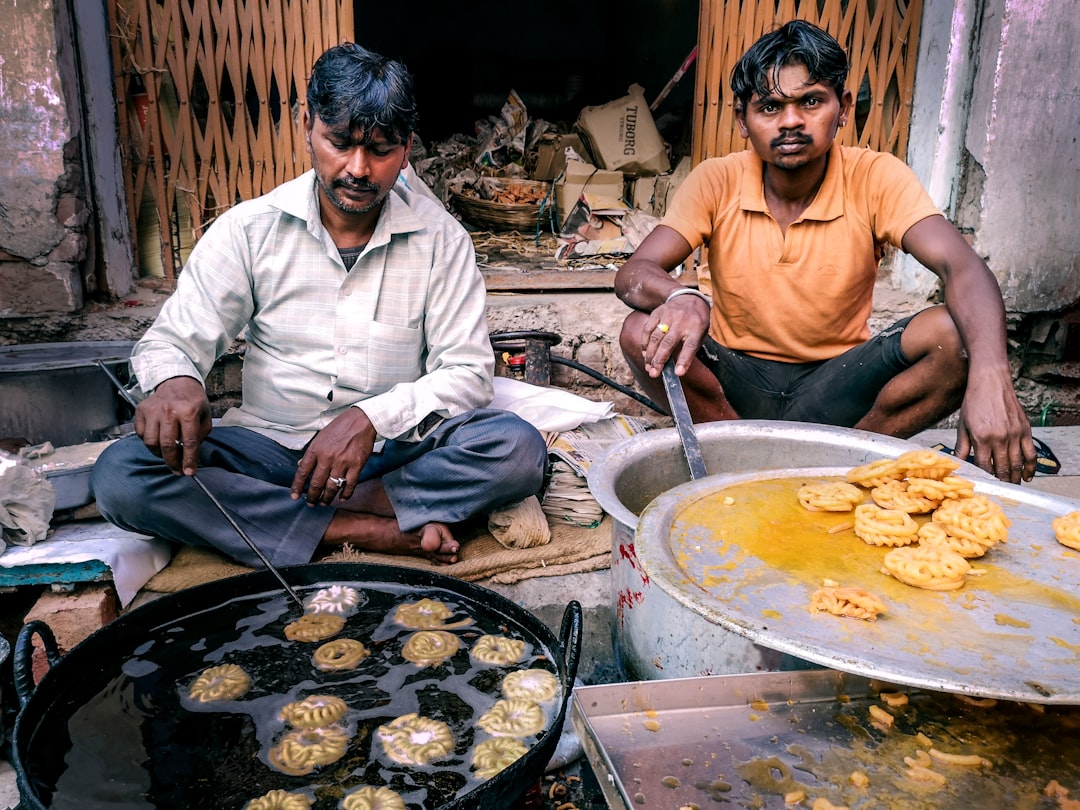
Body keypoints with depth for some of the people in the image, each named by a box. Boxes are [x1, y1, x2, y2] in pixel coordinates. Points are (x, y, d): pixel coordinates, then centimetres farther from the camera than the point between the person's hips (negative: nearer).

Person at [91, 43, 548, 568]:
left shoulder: (440, 239, -3)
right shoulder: (249, 229, -1)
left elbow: (468, 373, -6)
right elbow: (172, 341, 0)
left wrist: (372, 418, -23)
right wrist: (173, 383, -27)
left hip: (393, 448, -1)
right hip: (269, 446, 2)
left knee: (517, 449, -27)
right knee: (120, 475, -24)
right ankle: (368, 531, -24)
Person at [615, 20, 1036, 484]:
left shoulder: (875, 179, -11)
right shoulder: (717, 182, -9)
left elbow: (963, 268, -23)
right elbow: (631, 274, -18)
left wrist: (990, 376, -43)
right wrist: (679, 298, -43)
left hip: (837, 384, 0)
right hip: (738, 384, 1)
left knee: (953, 335, -25)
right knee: (643, 332, -27)